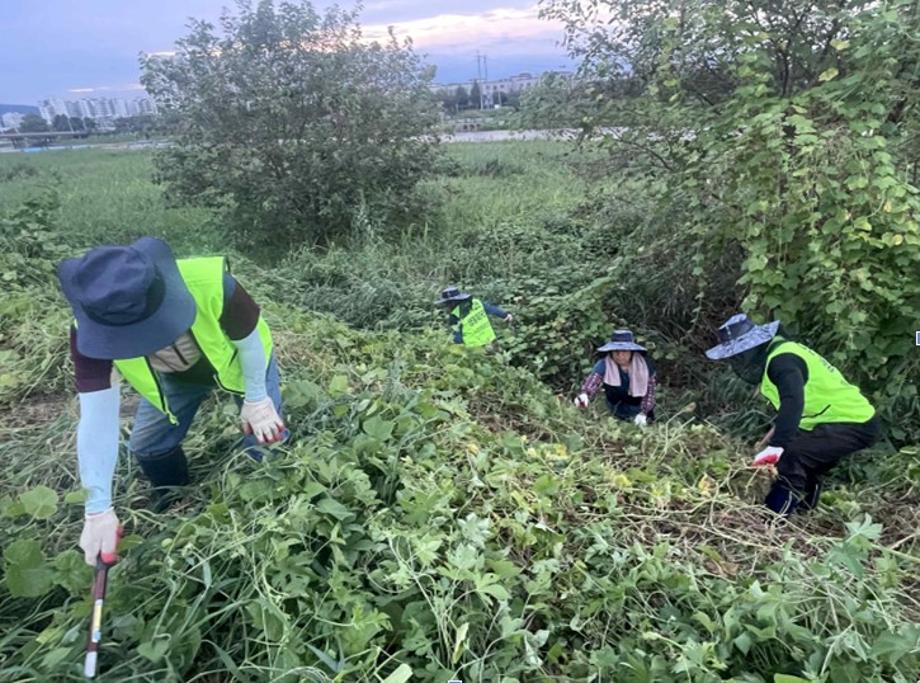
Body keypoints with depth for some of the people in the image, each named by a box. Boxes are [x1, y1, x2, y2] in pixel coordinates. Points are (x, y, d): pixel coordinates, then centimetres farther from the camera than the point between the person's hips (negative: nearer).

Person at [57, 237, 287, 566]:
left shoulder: (212, 284, -46)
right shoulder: (90, 334, -35)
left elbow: (250, 341, -26)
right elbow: (97, 420, -31)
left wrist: (256, 399, -14)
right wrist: (99, 509, -30)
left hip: (238, 362, -2)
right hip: (172, 377, 3)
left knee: (265, 435, -4)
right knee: (148, 445, 3)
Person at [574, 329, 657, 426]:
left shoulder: (644, 365, -22)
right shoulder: (604, 364, -29)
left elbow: (650, 389, -13)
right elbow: (593, 379, -49)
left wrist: (644, 412, -20)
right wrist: (585, 394, -70)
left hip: (641, 408, 1)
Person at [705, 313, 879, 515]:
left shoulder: (782, 360, -23)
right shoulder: (778, 353, 9)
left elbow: (793, 404, -40)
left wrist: (776, 446, -47)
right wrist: (776, 432, 23)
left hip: (855, 424, -11)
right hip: (852, 418, 11)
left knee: (791, 457, -23)